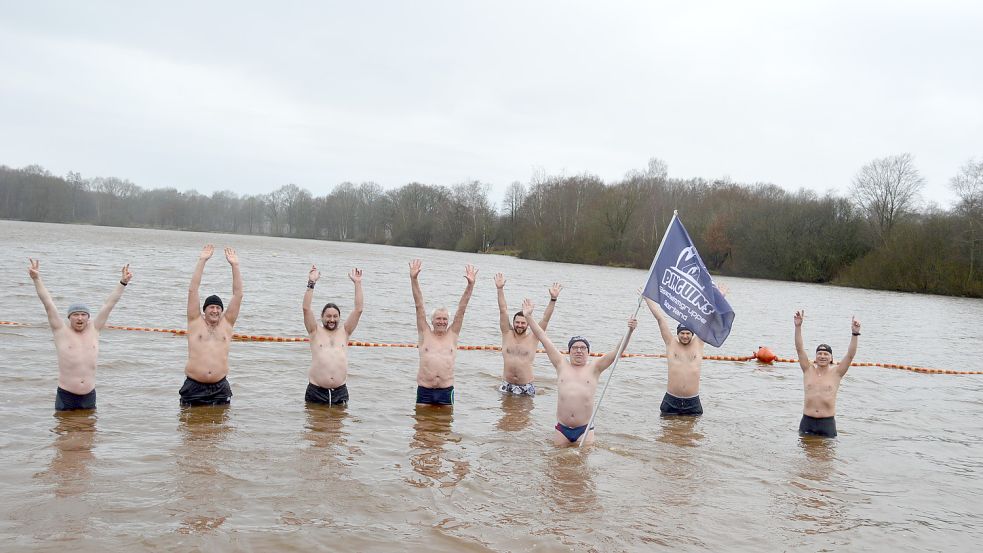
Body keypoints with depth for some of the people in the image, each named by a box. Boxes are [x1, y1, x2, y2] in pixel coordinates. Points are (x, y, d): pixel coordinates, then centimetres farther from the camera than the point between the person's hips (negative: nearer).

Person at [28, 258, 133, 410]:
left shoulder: (94, 330, 7)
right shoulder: (61, 330, 1)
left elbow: (109, 305, 6)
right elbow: (48, 303, -5)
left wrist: (123, 283, 5)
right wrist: (36, 279, -11)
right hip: (65, 396, -2)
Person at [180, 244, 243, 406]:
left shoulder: (227, 324, 11)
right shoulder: (195, 322, 8)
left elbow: (238, 294, 7)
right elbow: (192, 290, 3)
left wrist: (235, 265, 2)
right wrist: (202, 261, -1)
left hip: (220, 388, 1)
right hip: (194, 386, -1)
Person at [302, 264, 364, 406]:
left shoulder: (344, 332, 11)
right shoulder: (316, 331, 7)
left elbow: (358, 310, 4)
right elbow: (306, 308, -4)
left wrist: (357, 284, 0)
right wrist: (311, 283, -10)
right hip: (316, 391, -1)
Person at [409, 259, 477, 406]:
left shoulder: (452, 335, 8)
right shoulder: (425, 334, 6)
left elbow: (461, 309, 3)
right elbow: (419, 306, 1)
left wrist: (470, 284, -4)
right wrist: (414, 279, -4)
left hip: (446, 391, 1)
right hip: (424, 390, -1)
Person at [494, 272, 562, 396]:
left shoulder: (532, 338, 1)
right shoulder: (507, 334, 4)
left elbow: (546, 318, -4)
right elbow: (503, 310, 0)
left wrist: (553, 299, -12)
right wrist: (500, 289, -4)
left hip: (526, 387, -1)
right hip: (507, 385, 2)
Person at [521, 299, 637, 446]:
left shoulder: (594, 368, 6)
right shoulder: (562, 365, 10)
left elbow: (617, 351, -3)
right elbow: (544, 338, 9)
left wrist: (629, 331, -17)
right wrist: (528, 317, 8)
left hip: (584, 429, -1)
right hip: (562, 428, 1)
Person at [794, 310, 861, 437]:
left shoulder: (836, 373, 3)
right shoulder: (808, 370, 6)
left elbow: (850, 355, -6)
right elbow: (799, 349, -1)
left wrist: (855, 334, -17)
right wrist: (798, 327, -12)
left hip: (827, 422, -1)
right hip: (807, 422, 1)